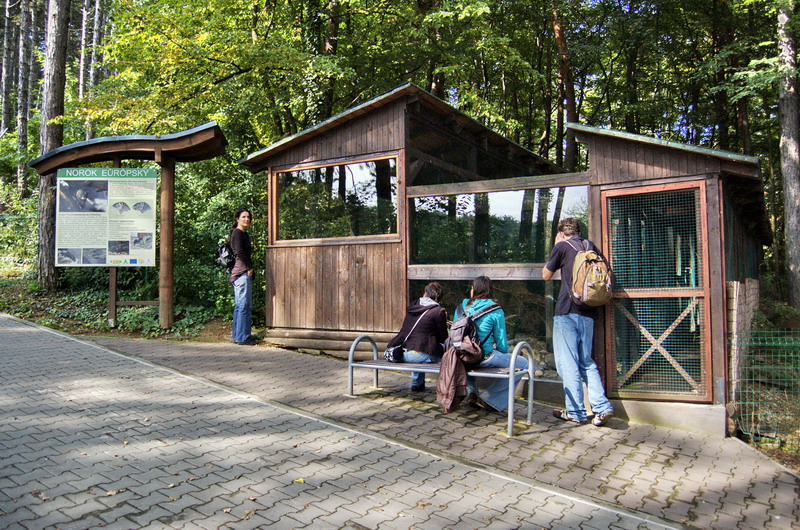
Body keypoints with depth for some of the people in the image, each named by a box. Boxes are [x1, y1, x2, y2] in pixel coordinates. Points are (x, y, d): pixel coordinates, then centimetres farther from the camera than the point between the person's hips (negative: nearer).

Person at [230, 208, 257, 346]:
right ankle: (242, 337, -4)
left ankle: (236, 334, 20)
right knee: (244, 304, -8)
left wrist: (249, 268, 10)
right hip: (242, 272, -10)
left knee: (240, 305, 13)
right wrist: (249, 267, -11)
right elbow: (239, 252, -18)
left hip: (244, 272, 10)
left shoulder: (244, 234, 20)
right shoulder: (237, 233, -9)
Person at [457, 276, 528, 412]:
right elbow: (502, 344, -4)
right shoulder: (496, 311, -6)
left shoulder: (461, 307, 6)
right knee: (523, 363, 9)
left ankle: (471, 393, 22)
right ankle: (489, 399, 5)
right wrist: (497, 349, 20)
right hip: (484, 358, -6)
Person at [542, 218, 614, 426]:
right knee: (586, 361, 14)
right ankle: (602, 407, 4)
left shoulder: (562, 247, -2)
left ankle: (576, 412, 3)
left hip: (567, 311, -6)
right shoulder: (592, 247, 13)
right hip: (588, 313, 6)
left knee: (568, 362, 0)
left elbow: (546, 275, 8)